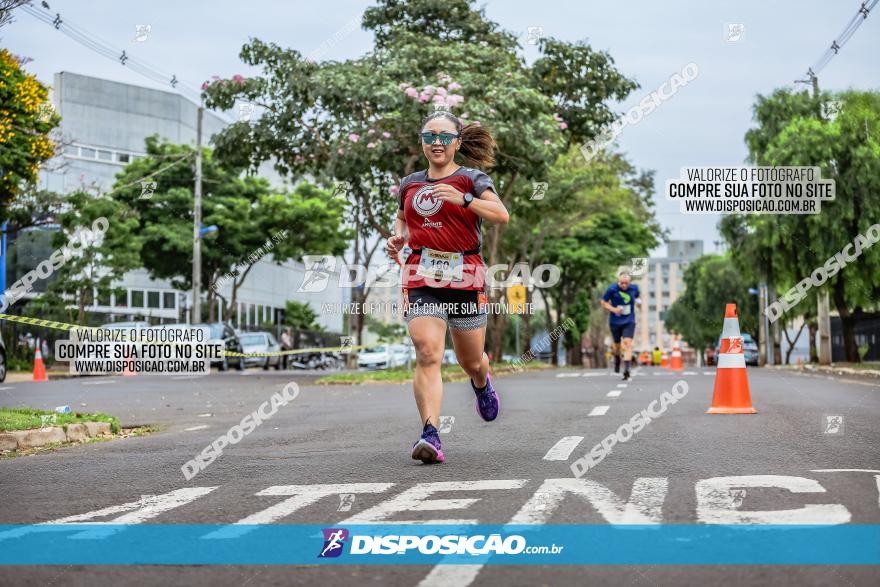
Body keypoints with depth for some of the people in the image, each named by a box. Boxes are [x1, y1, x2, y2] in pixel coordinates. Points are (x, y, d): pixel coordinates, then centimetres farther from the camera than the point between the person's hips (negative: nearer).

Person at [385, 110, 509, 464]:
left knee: (470, 360, 12)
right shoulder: (409, 185, 13)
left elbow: (502, 216, -16)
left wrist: (463, 199, -29)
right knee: (427, 354, -19)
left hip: (465, 276, -1)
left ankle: (482, 383, 50)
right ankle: (430, 435, -26)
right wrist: (397, 238, 11)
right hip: (421, 278, 1)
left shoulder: (471, 179, 0)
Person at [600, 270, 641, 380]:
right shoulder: (612, 289, -13)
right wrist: (613, 309, -18)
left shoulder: (634, 288, -4)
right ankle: (617, 358, 48)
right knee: (617, 344, 11)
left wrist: (638, 301, -5)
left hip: (629, 321, 0)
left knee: (627, 343, -17)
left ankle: (626, 370, -20)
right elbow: (603, 302, -2)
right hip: (615, 321, 0)